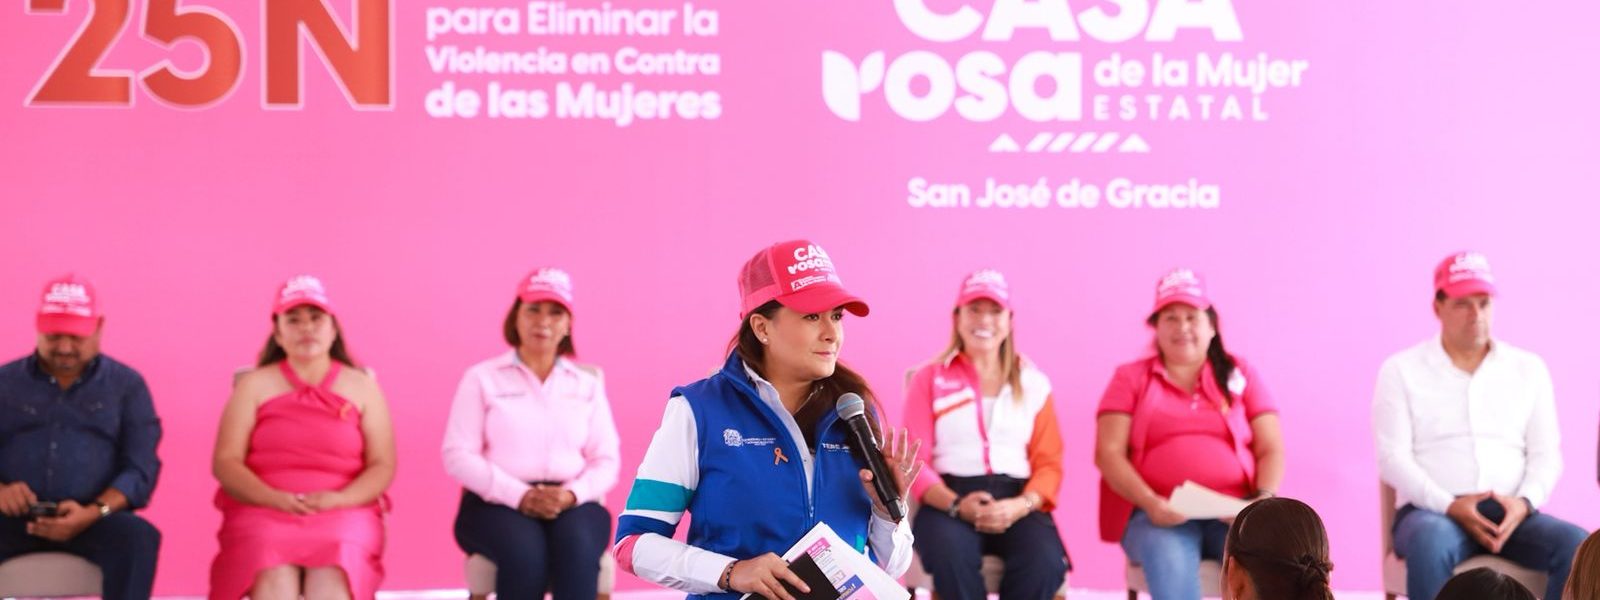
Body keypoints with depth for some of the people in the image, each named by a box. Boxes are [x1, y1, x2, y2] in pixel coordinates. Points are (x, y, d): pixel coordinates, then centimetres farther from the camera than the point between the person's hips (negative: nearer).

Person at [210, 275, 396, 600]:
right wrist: (277, 499, -15)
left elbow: (383, 466, 5)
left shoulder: (362, 386, 11)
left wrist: (337, 499, -15)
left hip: (343, 515, 0)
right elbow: (225, 462, 2)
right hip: (263, 512, 0)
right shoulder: (254, 385, 10)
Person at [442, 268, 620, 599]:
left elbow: (607, 460, 9)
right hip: (497, 503, -2)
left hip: (571, 504, 2)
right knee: (525, 552, -36)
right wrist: (519, 495, -15)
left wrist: (572, 494, -13)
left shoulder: (587, 383, 16)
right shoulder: (482, 378, 8)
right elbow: (459, 456, -1)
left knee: (577, 549, -34)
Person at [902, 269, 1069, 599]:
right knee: (951, 556, -38)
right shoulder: (930, 379, 11)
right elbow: (915, 462, 3)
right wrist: (956, 504, -16)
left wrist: (1021, 505, -14)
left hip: (1016, 502, 1)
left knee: (1046, 562, -33)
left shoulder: (1034, 383, 15)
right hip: (948, 501, -1)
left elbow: (1049, 463, 8)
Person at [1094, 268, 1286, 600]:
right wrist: (1150, 503, -15)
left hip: (1234, 513, 2)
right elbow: (1108, 454, 3)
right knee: (1169, 562, -37)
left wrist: (1264, 500, -11)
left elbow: (1271, 450, 10)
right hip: (1158, 515, -1)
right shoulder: (1131, 378, 13)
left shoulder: (1241, 375, 18)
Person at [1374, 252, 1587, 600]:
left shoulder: (1529, 368, 15)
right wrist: (1450, 506, -18)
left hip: (1510, 515, 3)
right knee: (1430, 542, -39)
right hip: (1432, 512, -3)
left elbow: (1546, 454, 10)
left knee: (1578, 547, -28)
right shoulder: (1402, 370, 6)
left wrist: (1525, 502, -12)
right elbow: (1392, 456, -3)